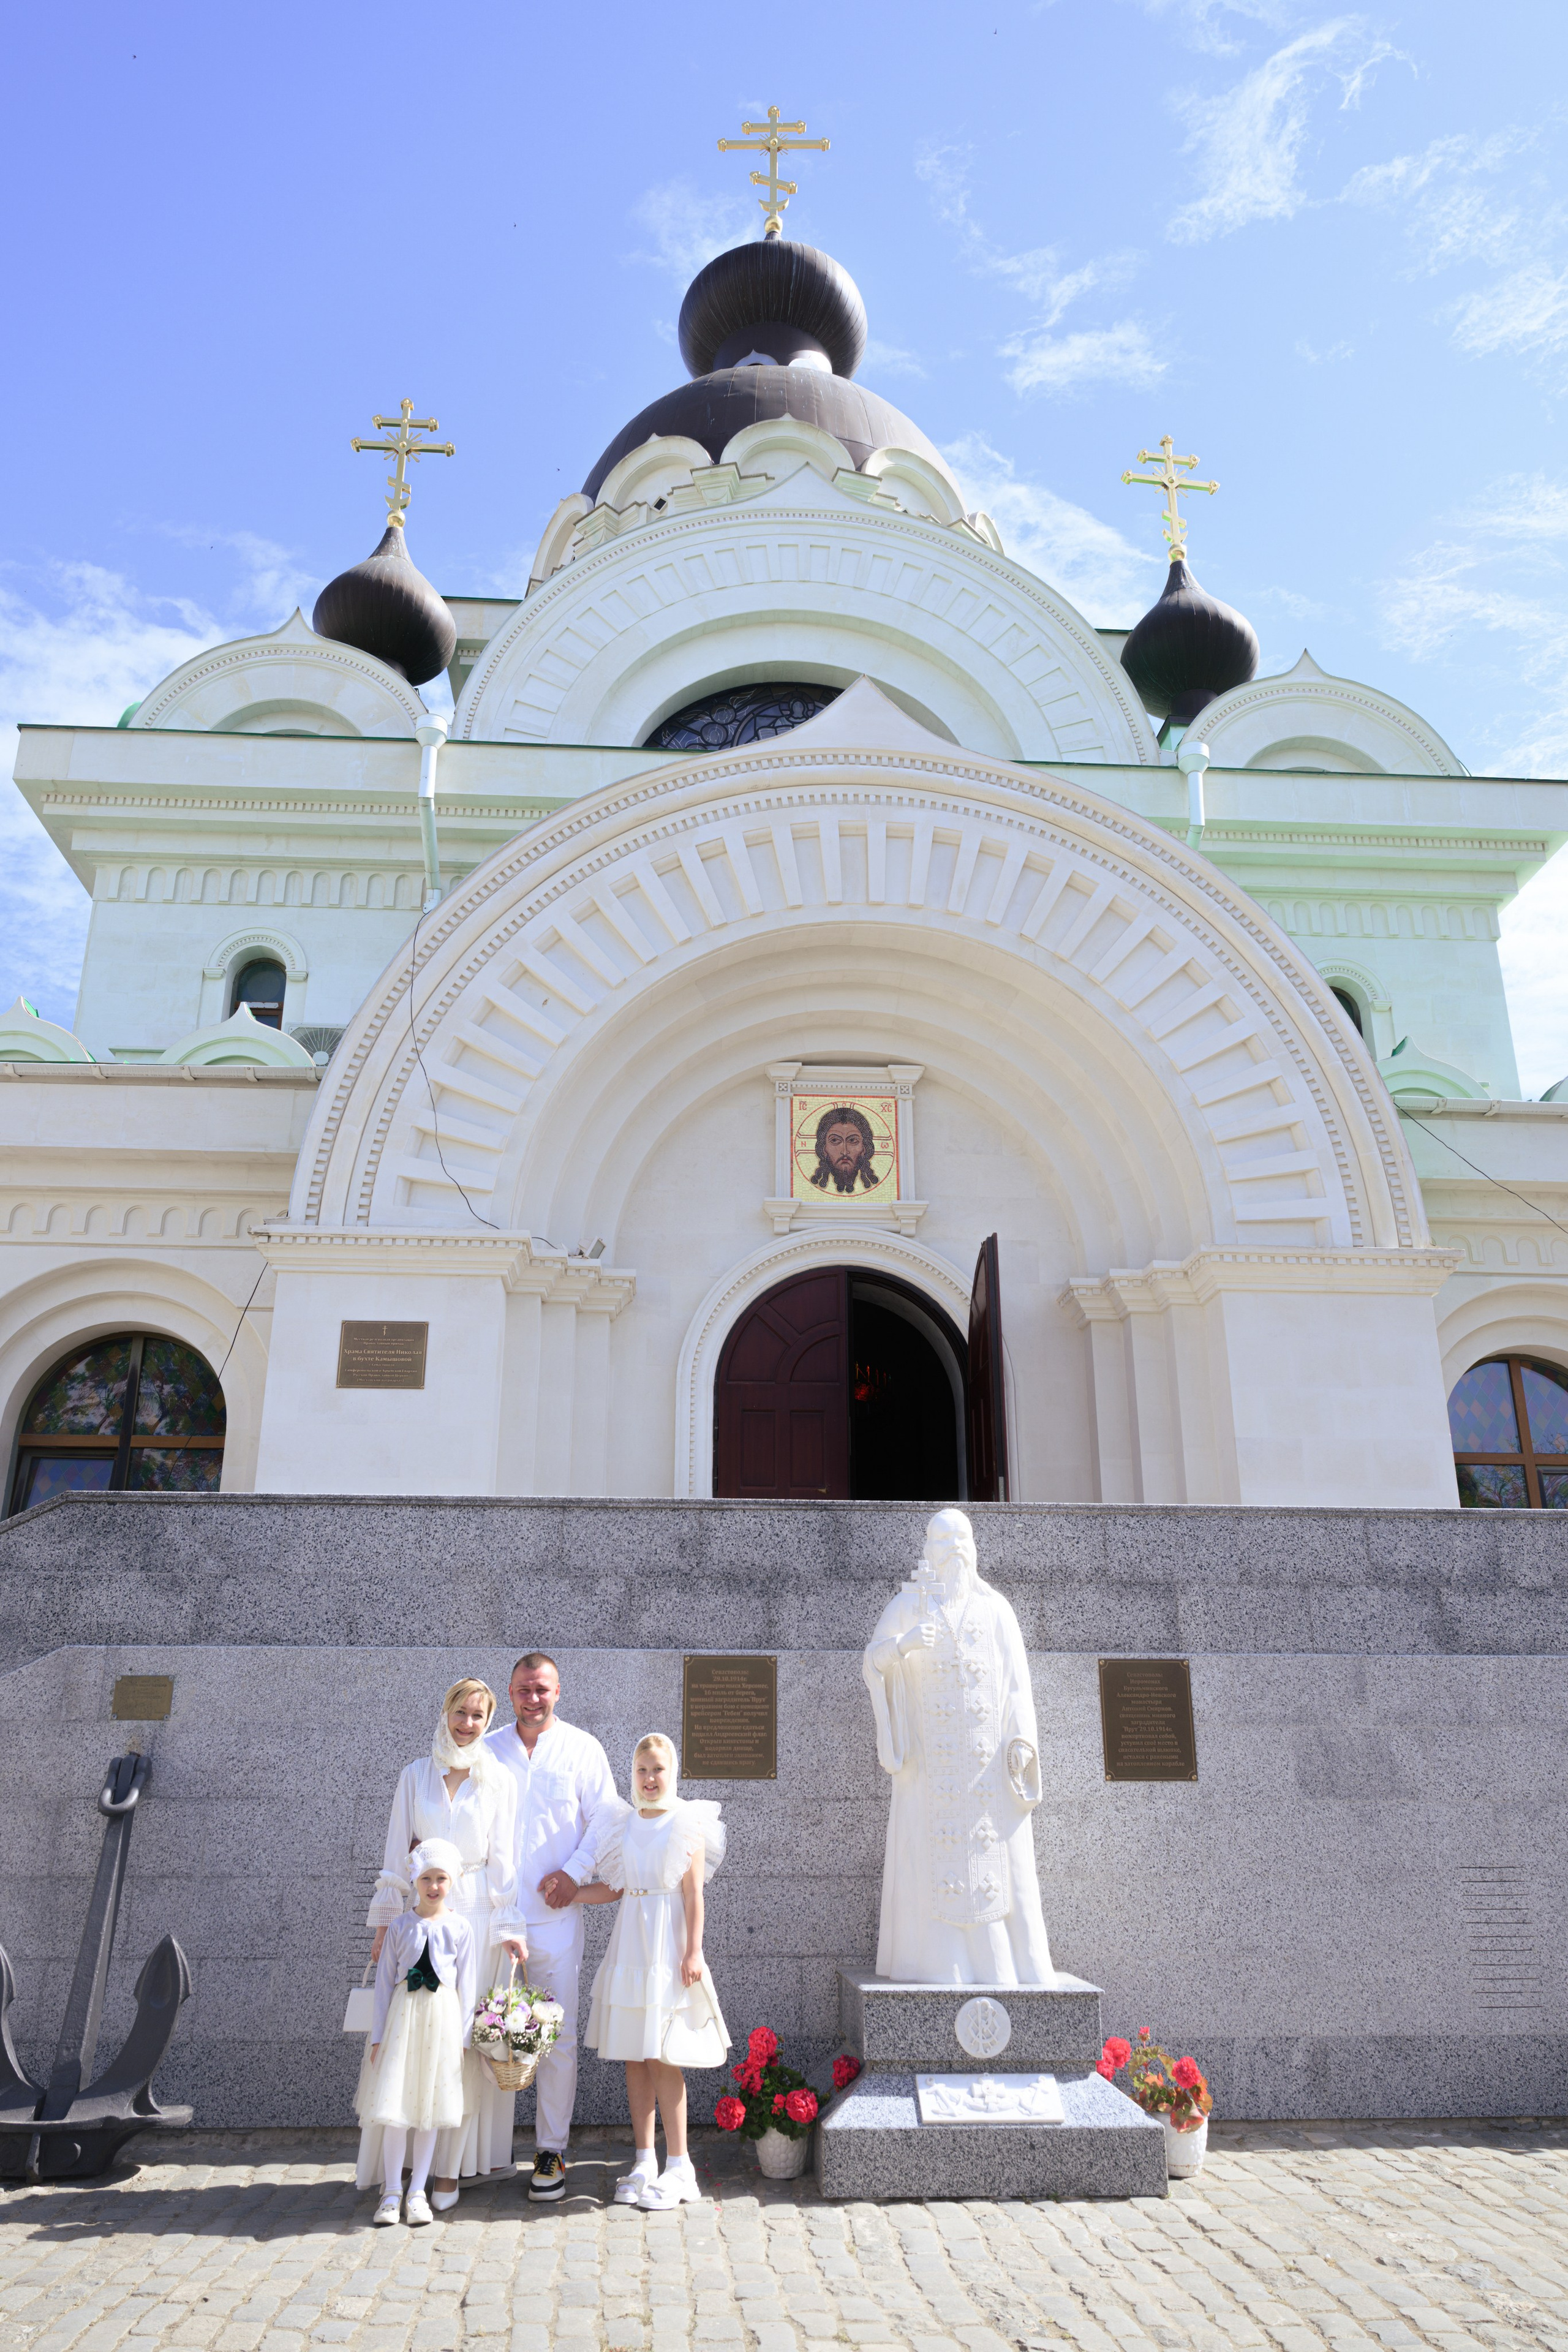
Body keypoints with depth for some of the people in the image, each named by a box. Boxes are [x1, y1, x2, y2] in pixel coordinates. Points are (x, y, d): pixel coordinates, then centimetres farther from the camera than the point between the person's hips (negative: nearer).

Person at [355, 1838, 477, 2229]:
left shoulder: (459, 1928, 1)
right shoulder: (400, 1925, 2)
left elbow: (466, 1986, 4)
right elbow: (384, 1981, 5)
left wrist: (463, 2036, 1)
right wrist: (378, 2035, 3)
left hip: (443, 2018, 0)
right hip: (402, 2015, 0)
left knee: (430, 2107, 6)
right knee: (394, 2106, -2)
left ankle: (417, 2191, 17)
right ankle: (392, 2191, 12)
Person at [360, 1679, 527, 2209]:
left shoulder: (499, 1781, 5)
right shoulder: (417, 1776, 8)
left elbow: (504, 1860, 4)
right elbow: (397, 1852, 8)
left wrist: (510, 1928, -2)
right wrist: (386, 1923, 3)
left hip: (477, 1916, -1)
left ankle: (450, 2167, 7)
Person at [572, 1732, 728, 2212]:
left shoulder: (687, 1824, -4)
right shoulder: (624, 1824, 8)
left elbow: (693, 1894, -6)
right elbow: (615, 1888, 10)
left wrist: (692, 1952, -10)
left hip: (668, 1949, -5)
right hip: (629, 1946, 5)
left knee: (664, 2059, -3)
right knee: (633, 2056, 8)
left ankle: (678, 2168, 8)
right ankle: (644, 2161, 20)